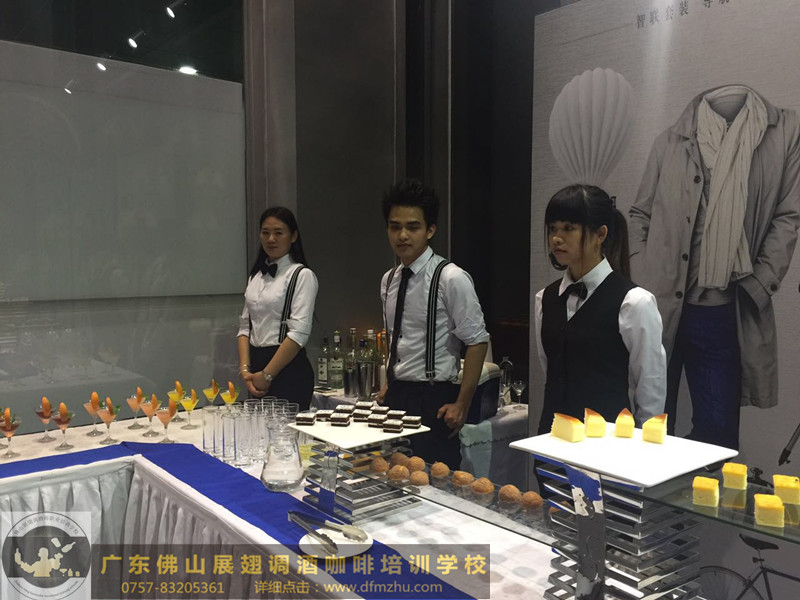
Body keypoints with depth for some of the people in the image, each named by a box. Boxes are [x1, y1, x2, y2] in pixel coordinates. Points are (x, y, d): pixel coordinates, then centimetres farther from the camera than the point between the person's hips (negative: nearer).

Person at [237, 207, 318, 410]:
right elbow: (245, 327, 11)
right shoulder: (256, 276, 14)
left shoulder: (302, 275, -6)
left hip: (288, 369, -6)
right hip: (256, 365, 6)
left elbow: (299, 333, -14)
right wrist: (245, 369, -4)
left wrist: (267, 375, -14)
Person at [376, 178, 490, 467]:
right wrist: (389, 386, 13)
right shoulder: (389, 280, 8)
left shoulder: (451, 278, -13)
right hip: (396, 397, 6)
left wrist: (461, 405, -13)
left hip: (434, 400, -6)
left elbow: (477, 342, -12)